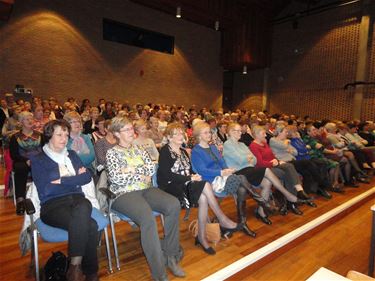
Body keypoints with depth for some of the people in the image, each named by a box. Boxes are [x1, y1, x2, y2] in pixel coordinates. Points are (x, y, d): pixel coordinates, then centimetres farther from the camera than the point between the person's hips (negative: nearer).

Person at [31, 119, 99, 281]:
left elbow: (87, 177, 6)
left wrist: (62, 180, -5)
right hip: (52, 205, -3)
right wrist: (74, 178, -2)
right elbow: (45, 189, -6)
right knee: (90, 226, -33)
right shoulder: (38, 159, 8)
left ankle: (75, 267, -26)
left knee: (82, 209, -37)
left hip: (77, 199, 3)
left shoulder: (72, 155, 20)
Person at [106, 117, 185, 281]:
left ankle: (170, 255, -9)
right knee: (148, 218, -35)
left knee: (173, 205, -23)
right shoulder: (112, 153, 5)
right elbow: (116, 178, -10)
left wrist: (132, 170, -7)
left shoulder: (139, 149, 19)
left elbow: (151, 168, 5)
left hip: (146, 189, 5)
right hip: (124, 193, -5)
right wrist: (141, 175, -3)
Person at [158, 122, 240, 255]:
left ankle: (201, 237, -15)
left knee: (203, 198, -26)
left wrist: (194, 176, -8)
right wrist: (190, 178, -18)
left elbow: (190, 170, 16)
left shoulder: (183, 151, 18)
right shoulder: (165, 151, -5)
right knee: (205, 185, -27)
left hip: (185, 184, 6)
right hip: (171, 186, -6)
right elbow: (167, 175, -15)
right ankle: (222, 219, -14)